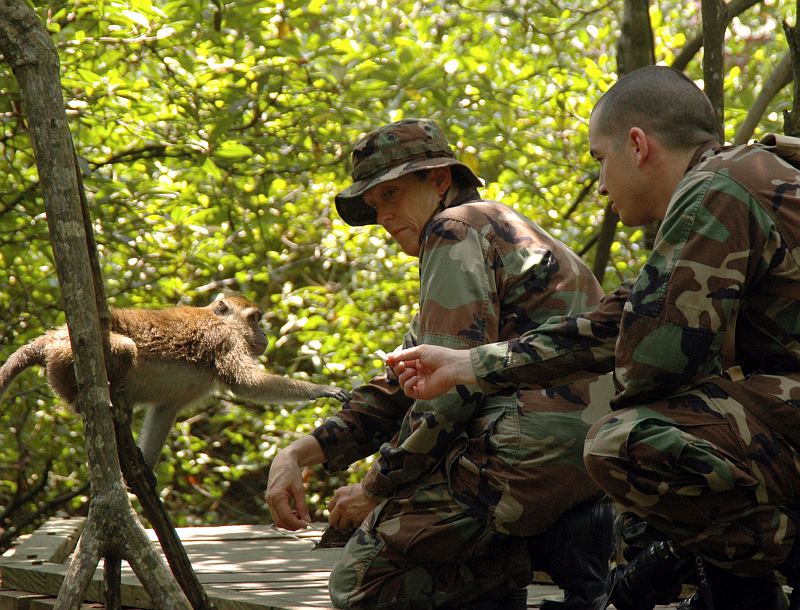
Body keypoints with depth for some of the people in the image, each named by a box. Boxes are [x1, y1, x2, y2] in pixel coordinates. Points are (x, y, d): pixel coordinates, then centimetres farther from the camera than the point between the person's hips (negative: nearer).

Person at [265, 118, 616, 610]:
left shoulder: (457, 229, -3)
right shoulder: (497, 233, 27)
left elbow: (448, 388, -13)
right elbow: (400, 387, 22)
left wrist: (375, 488, -1)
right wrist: (298, 454, 10)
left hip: (537, 448, -10)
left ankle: (547, 550, -6)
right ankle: (559, 539, 10)